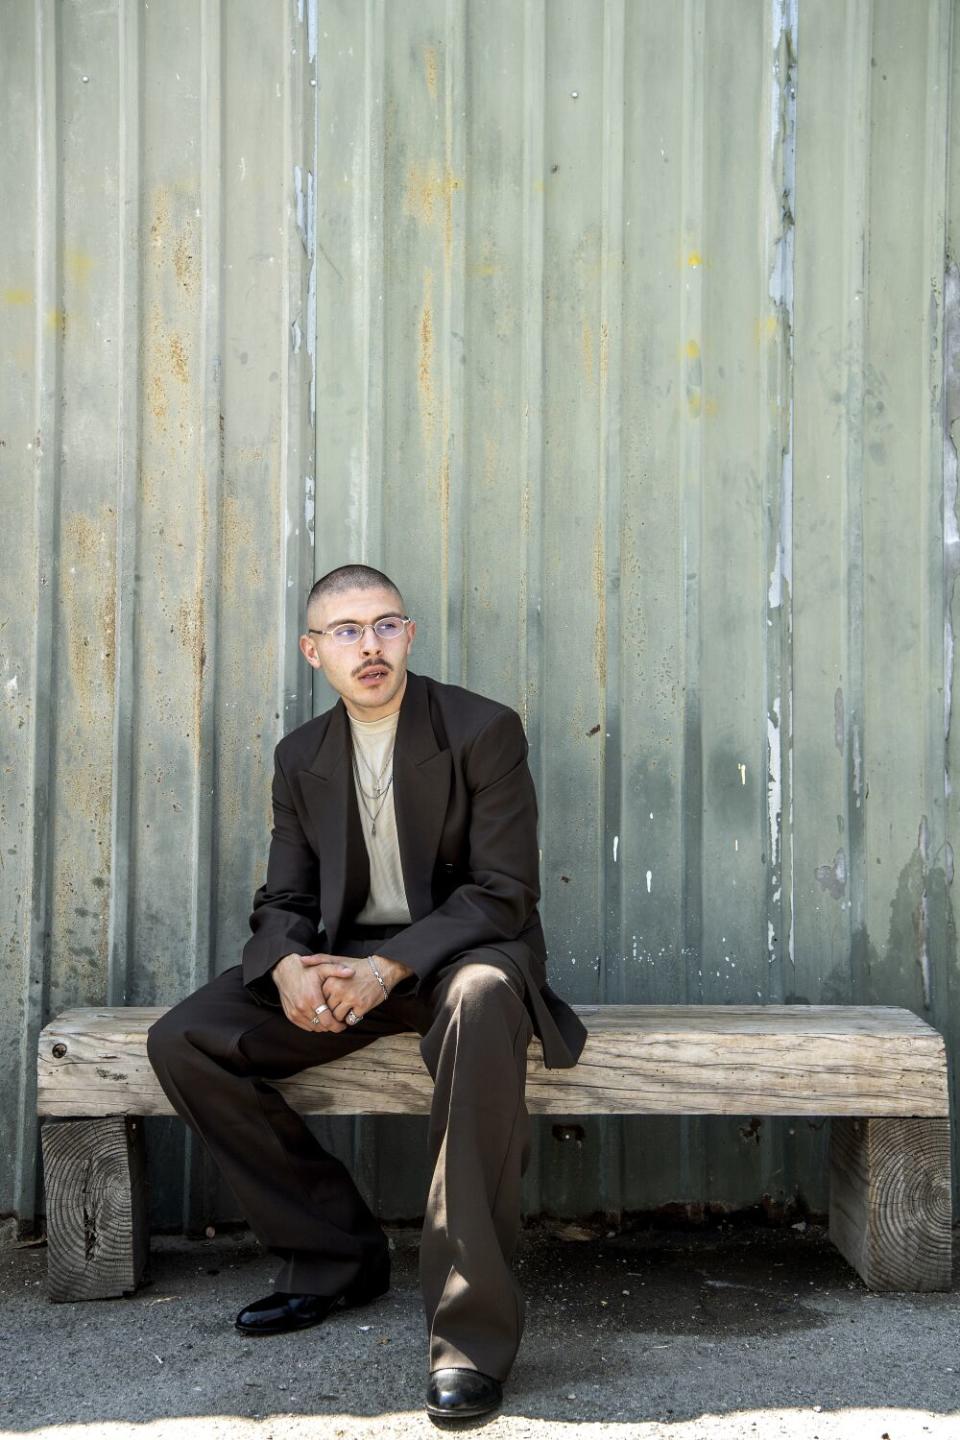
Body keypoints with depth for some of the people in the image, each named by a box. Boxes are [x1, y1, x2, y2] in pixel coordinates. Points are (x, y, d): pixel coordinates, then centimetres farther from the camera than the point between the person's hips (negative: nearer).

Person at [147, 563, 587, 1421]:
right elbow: (284, 900, 10)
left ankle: (471, 1331, -36)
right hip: (343, 958, 5)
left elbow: (503, 893, -12)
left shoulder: (484, 730, -7)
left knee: (481, 1001, -42)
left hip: (458, 949, -5)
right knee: (183, 1041, -14)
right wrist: (289, 964, -16)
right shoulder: (301, 757, 8)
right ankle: (335, 1253, 0)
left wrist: (390, 967, -26)